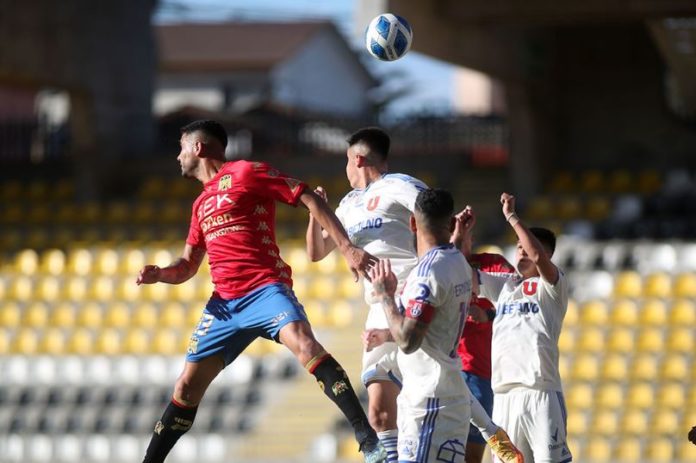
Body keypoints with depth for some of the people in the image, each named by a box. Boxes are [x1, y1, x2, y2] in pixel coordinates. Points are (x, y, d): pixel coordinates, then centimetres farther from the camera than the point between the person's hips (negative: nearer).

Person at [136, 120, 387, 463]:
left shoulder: (247, 173, 1)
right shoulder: (201, 203, 23)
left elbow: (310, 201, -4)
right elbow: (187, 266, 29)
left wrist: (347, 248, -15)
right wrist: (158, 274, 6)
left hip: (265, 289, -8)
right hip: (224, 302, 8)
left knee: (304, 344, -31)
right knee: (187, 386, 9)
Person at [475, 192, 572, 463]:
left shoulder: (551, 286, 2)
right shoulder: (504, 285, 20)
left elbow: (539, 256, -18)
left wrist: (512, 218, -14)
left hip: (541, 392, -6)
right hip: (503, 393, 6)